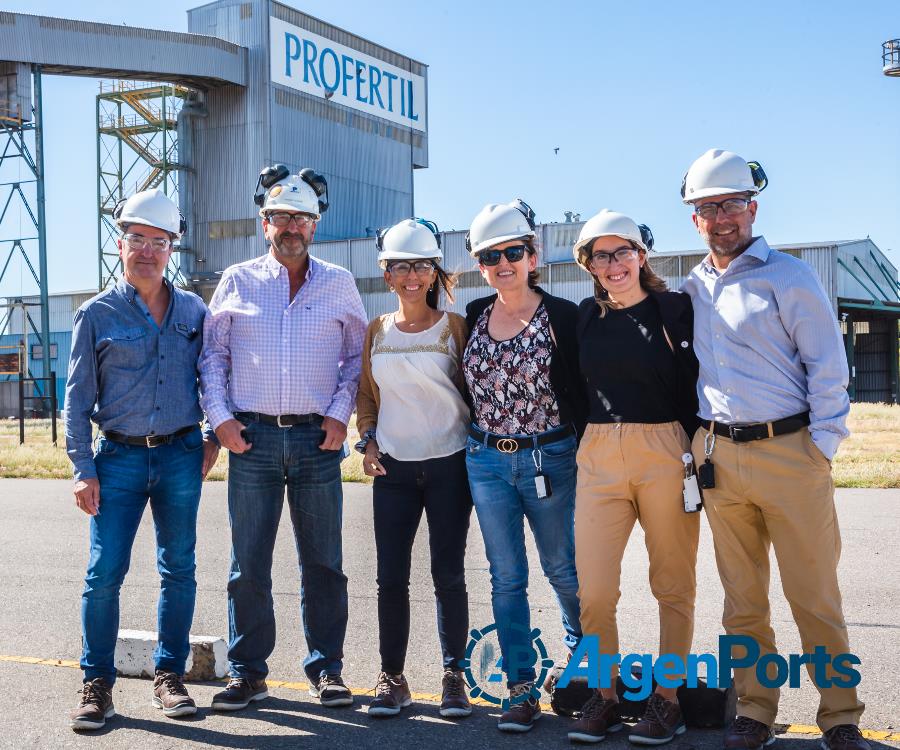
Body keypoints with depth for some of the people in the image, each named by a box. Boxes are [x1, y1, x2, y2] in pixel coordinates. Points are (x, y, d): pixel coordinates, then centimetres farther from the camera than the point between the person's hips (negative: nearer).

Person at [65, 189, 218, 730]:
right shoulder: (98, 314, 1)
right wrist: (84, 470, -5)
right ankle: (98, 682, 9)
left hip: (181, 455, 2)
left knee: (179, 570, 6)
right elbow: (79, 398, 1)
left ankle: (170, 675, 18)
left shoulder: (193, 311, 8)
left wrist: (213, 437, 6)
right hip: (120, 457, -2)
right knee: (105, 573, -4)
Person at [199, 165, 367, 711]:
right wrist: (220, 416, -2)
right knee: (248, 563, 3)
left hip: (317, 439, 0)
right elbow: (213, 354, 10)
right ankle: (248, 672, 14)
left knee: (323, 562, 5)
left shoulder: (339, 284, 8)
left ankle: (326, 670, 16)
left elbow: (357, 355, 10)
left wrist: (340, 413, -2)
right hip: (252, 438, 0)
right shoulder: (238, 282, 8)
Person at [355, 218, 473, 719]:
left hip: (449, 465, -2)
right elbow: (367, 395, 15)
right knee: (392, 577, 2)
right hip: (393, 468, 3)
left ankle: (454, 677, 14)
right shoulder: (377, 332, 8)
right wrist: (367, 440, 1)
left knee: (449, 574, 2)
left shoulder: (455, 327, 0)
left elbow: (472, 390, 4)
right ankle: (392, 679, 14)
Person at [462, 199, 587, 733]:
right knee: (507, 578, 5)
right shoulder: (475, 316, 5)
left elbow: (581, 392, -7)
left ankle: (582, 647, 41)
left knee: (561, 567, 12)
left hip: (549, 458, -3)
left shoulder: (562, 316, -8)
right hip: (487, 461, 4)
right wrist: (478, 444, 14)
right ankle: (522, 690, 12)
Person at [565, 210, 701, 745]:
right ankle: (605, 697, 14)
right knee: (594, 589, -2)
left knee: (674, 585, 6)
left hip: (666, 453, -3)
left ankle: (667, 699, 18)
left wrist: (698, 453, -7)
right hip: (599, 455, 3)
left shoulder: (676, 308, -1)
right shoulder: (586, 315, 10)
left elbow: (700, 385, -1)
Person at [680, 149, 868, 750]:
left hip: (789, 450, -4)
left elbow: (827, 365, -3)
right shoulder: (692, 290, 14)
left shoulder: (788, 276, -1)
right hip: (719, 457, 4)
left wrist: (822, 446, -9)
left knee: (815, 597, 0)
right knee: (743, 600, 10)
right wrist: (700, 441, 11)